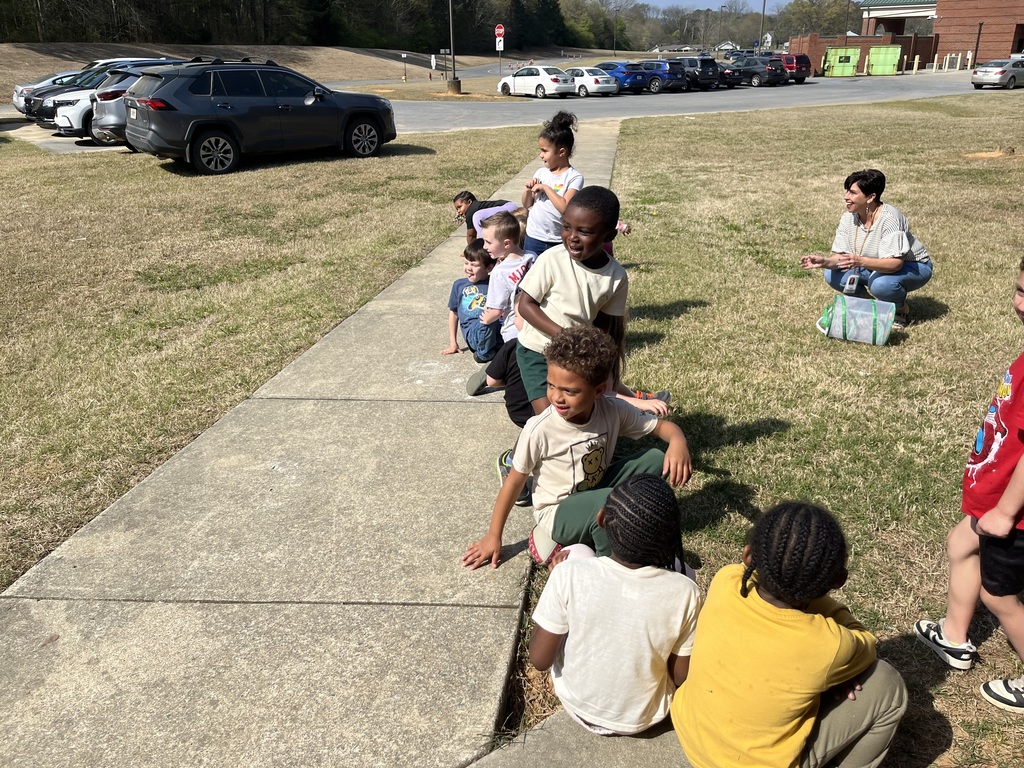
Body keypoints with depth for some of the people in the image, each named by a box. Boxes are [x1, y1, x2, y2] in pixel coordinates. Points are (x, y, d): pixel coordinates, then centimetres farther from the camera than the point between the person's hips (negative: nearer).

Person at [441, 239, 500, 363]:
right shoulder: (459, 285, 13)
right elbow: (453, 312, 23)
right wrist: (453, 343, 23)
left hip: (496, 333, 0)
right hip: (473, 333, 0)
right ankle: (484, 352, -9)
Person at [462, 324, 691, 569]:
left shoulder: (614, 411, -16)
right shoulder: (540, 429, -25)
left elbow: (661, 425, -6)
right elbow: (515, 481, -13)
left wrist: (678, 442, -31)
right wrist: (493, 537, -5)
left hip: (597, 493, 5)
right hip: (558, 513, -5)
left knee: (655, 459, -12)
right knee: (609, 501, -35)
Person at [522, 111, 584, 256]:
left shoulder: (574, 177, -11)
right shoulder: (541, 173, 5)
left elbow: (565, 207, -24)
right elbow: (527, 205, 13)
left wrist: (546, 188, -19)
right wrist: (528, 190, -7)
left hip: (558, 242, -5)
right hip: (533, 238, 5)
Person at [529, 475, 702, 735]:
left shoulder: (571, 574, -31)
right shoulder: (684, 593, -29)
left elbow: (540, 659, -18)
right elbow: (681, 677, -13)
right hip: (642, 718, 0)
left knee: (577, 550, 7)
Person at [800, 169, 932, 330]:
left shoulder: (889, 219, -30)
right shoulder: (849, 217, -11)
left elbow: (895, 263, -37)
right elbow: (840, 256, -12)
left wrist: (861, 261, -51)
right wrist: (825, 262, -34)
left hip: (912, 266, -6)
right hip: (876, 266, 6)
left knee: (881, 283, -38)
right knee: (832, 275, -15)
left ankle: (901, 309, -4)